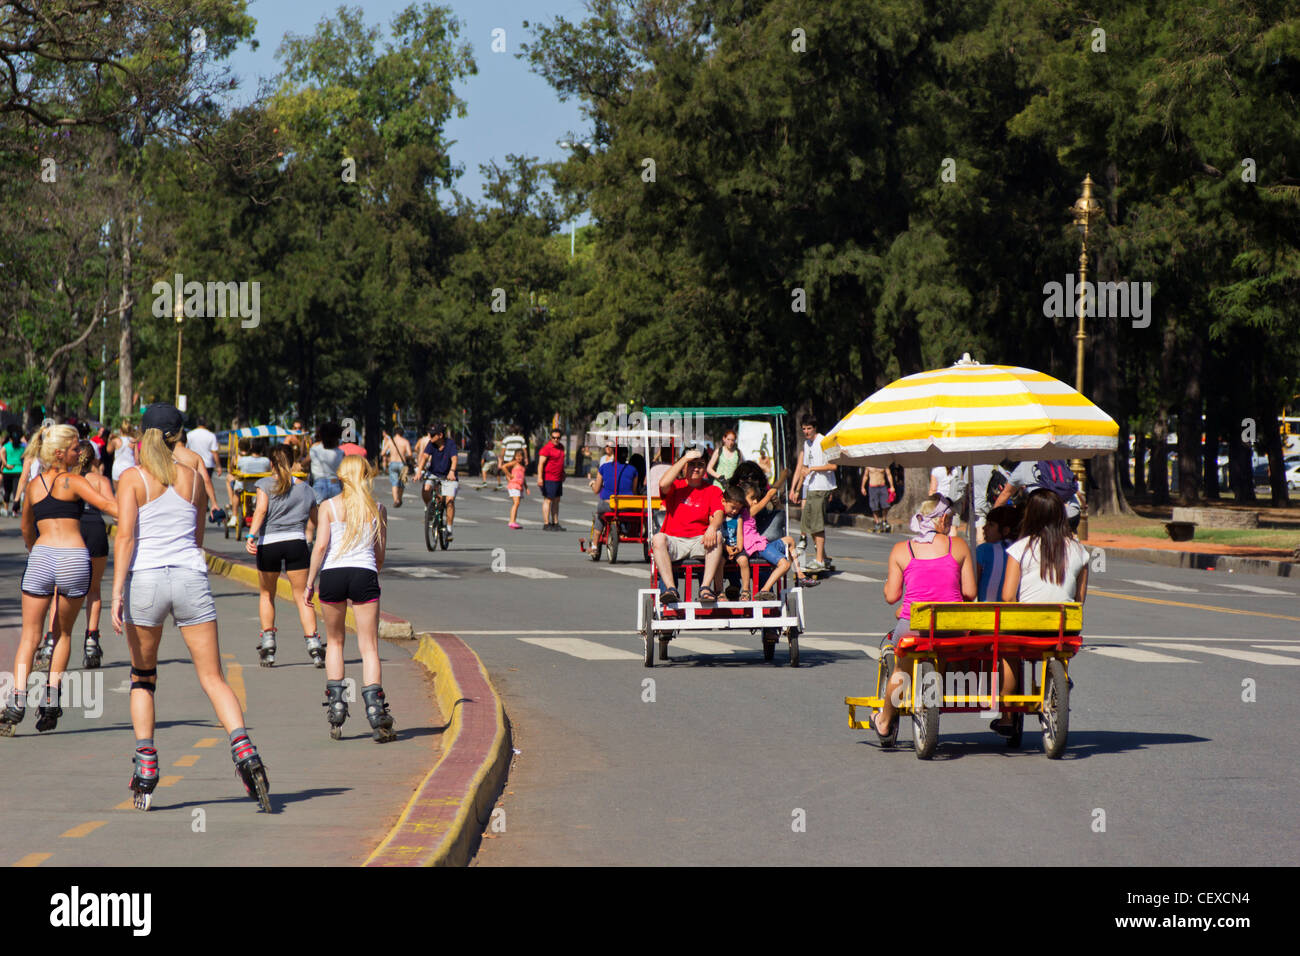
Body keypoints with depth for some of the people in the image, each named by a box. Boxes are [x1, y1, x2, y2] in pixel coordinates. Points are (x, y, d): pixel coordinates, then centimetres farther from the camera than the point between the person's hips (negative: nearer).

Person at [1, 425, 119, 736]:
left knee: (30, 635, 7)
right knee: (63, 634, 16)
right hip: (75, 559, -2)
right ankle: (50, 701, 10)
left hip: (41, 558, 2)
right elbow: (108, 505, -13)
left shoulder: (33, 486, 15)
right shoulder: (72, 482, 1)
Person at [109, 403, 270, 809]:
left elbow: (125, 535, -11)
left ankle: (145, 768, 8)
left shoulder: (132, 478, 0)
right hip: (191, 577, 1)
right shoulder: (193, 477, 9)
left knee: (142, 678, 17)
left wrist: (117, 591, -14)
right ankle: (244, 752, -21)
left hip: (145, 578, -1)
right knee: (213, 678, 2)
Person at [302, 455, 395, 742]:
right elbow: (380, 552, 11)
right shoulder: (377, 509, 6)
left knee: (334, 641, 20)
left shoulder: (329, 506, 1)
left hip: (332, 574, 0)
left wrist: (309, 583, 1)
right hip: (364, 575, 0)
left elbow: (320, 546, -4)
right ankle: (375, 710, -14)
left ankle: (336, 704, 14)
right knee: (369, 647, 0)